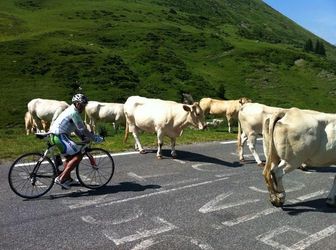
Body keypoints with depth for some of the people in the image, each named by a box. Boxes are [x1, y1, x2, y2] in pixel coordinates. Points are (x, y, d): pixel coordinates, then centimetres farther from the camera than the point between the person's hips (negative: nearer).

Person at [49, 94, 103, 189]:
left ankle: (67, 179, 33)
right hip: (59, 136, -11)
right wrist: (95, 138, -10)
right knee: (78, 156, -13)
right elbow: (83, 129, -16)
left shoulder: (71, 110, 17)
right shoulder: (74, 113, -15)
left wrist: (83, 137, 15)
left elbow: (75, 128, 22)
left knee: (70, 156, 24)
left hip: (56, 135, 11)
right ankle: (61, 179, -11)